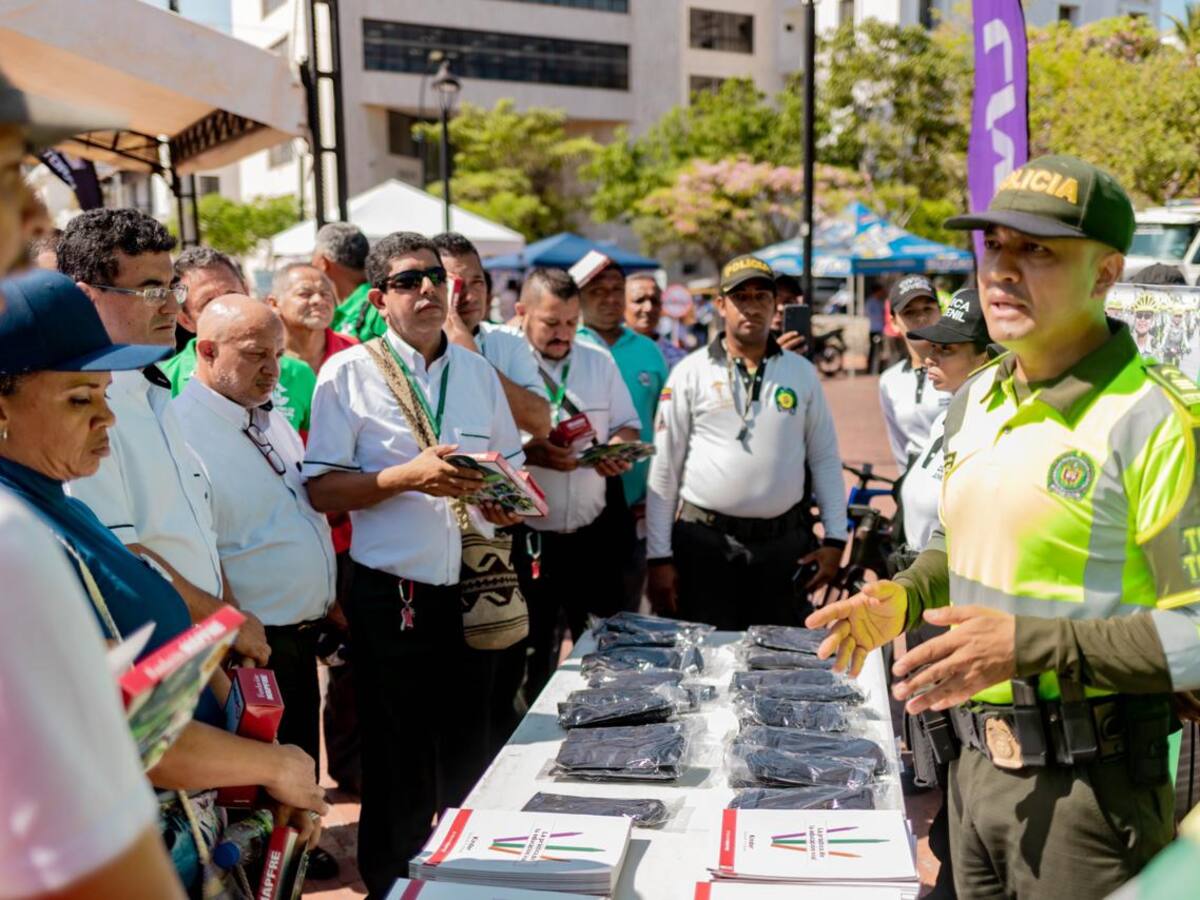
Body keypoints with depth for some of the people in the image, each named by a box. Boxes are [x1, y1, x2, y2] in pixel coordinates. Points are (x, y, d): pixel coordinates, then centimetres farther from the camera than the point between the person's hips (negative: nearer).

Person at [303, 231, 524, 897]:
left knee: (471, 757, 17)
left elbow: (512, 464, 17)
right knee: (399, 767, 8)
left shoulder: (477, 371, 10)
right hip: (392, 598, -4)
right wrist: (408, 477, -21)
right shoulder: (348, 373, -4)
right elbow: (321, 490, -8)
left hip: (474, 591, 5)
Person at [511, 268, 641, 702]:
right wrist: (527, 453, -25)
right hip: (524, 540, -4)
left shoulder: (599, 361, 11)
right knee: (531, 657, 8)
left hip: (590, 535, 5)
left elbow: (627, 424, 16)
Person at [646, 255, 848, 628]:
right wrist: (659, 556, -3)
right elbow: (664, 469, 0)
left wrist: (835, 539, 3)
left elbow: (825, 458, 10)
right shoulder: (690, 373, 0)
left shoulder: (802, 373, 8)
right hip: (705, 541, -2)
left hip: (785, 543, 2)